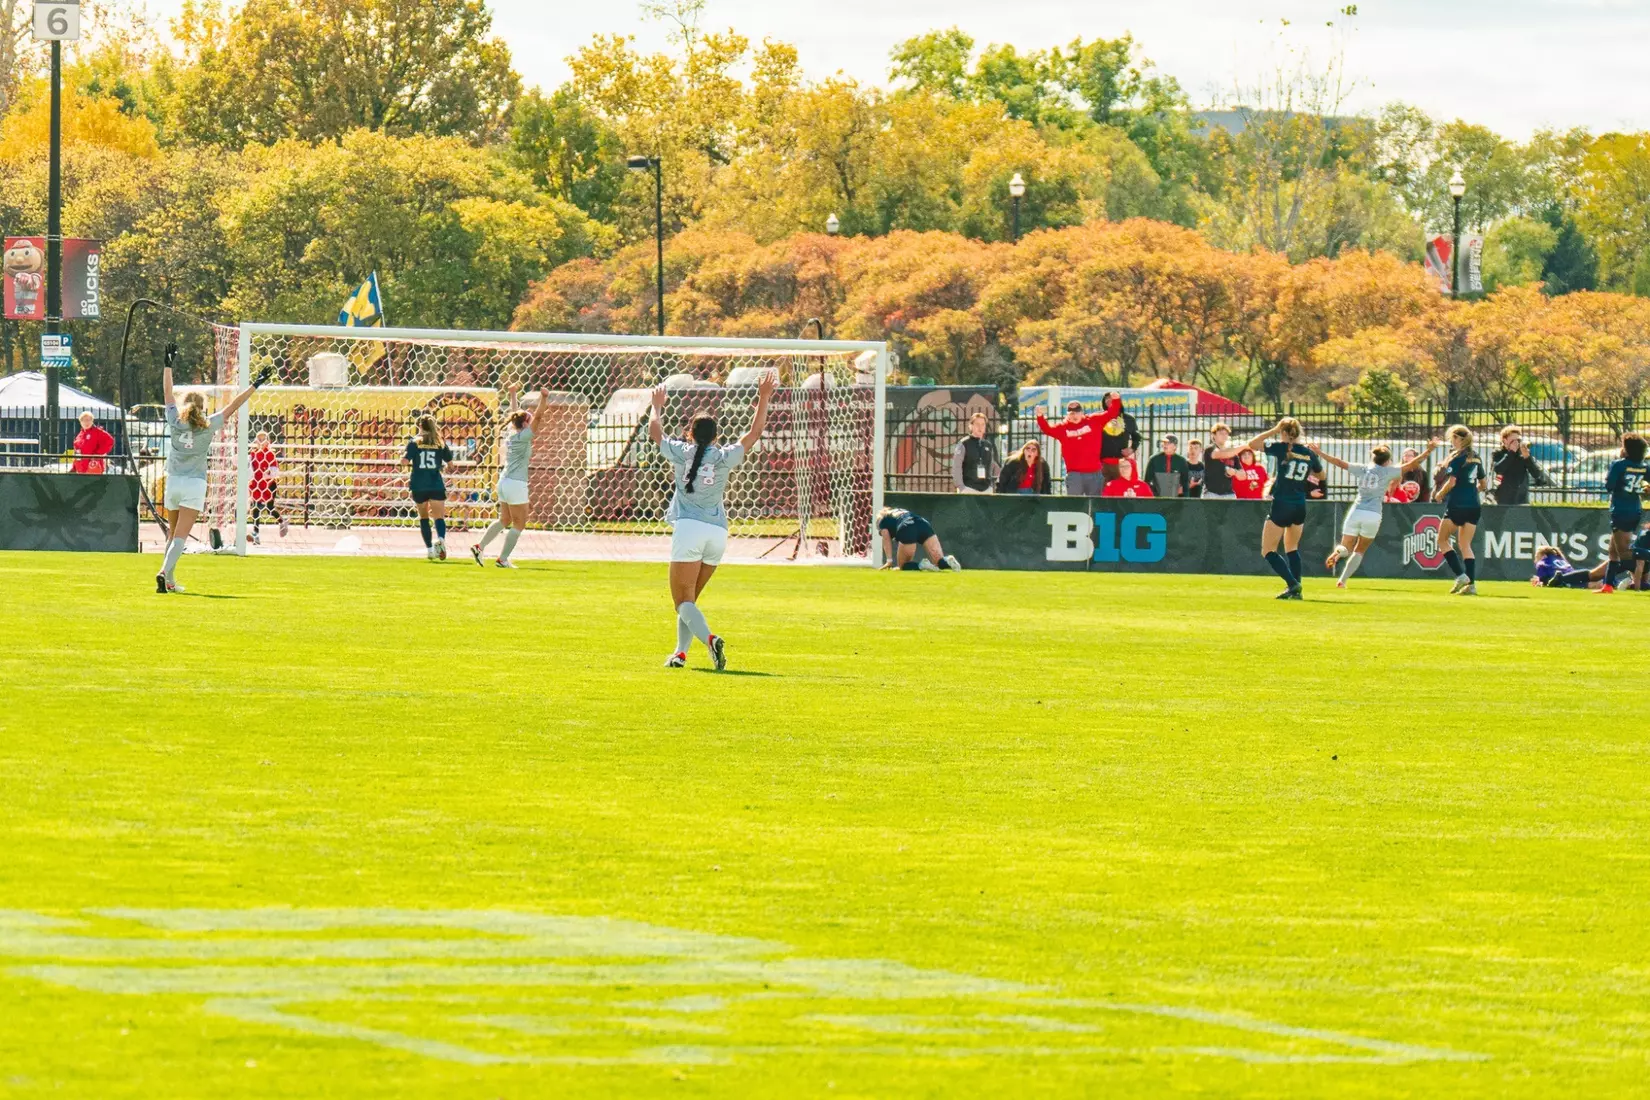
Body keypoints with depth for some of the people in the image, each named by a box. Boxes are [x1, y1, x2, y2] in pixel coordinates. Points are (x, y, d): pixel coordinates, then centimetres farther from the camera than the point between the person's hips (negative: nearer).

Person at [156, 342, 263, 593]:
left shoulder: (175, 422, 1)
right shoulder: (208, 426, -5)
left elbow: (168, 394, 11)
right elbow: (232, 406, 0)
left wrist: (169, 366, 20)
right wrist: (254, 386, 6)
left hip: (173, 482, 3)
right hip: (194, 485, -3)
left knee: (173, 533, 17)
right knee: (180, 536, -9)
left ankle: (169, 580, 17)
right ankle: (164, 572, -28)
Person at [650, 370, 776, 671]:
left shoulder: (681, 452, 5)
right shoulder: (725, 457, 7)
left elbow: (654, 429, 22)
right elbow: (755, 432, 18)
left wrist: (657, 405, 40)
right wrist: (763, 398, 24)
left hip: (688, 528, -3)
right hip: (718, 533, 3)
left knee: (683, 600, -8)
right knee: (690, 598, 18)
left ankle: (709, 638, -32)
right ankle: (681, 652, 12)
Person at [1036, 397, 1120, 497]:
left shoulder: (1094, 421, 4)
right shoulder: (1062, 428, 5)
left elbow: (1111, 413, 2)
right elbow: (1047, 429, -5)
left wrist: (1116, 400, -15)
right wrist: (1040, 417, -22)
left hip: (1094, 473, 1)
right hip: (1074, 473, -1)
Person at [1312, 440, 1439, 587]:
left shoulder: (1362, 469, 10)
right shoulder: (1388, 471, 3)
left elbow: (1338, 462, 11)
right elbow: (1411, 465, 3)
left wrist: (1318, 452, 19)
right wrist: (1428, 451, 9)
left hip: (1356, 512, 1)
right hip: (1373, 515, -1)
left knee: (1346, 548, 3)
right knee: (1360, 551, 16)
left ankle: (1338, 551, -35)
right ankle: (1343, 580, 5)